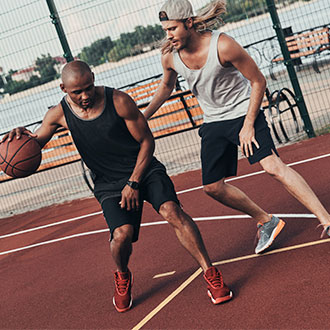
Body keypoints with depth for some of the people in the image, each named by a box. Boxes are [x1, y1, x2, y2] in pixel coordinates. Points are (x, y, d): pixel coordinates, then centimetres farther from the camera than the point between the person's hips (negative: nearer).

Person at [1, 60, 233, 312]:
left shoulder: (119, 101, -15)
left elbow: (147, 141, -8)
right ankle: (123, 278, 13)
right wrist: (22, 135, -21)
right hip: (109, 183, 1)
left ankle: (211, 274, -16)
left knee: (171, 210, -26)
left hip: (144, 169, -1)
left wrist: (134, 183, -14)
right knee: (122, 234, -22)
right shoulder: (59, 114, -8)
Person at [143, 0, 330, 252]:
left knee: (273, 167, -22)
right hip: (212, 123, 6)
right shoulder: (169, 56, -10)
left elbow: (258, 81, -15)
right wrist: (141, 119, 15)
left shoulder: (223, 45, -25)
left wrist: (248, 125, -18)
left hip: (243, 112, -6)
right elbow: (166, 86, 15)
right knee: (213, 187, 3)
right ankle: (266, 221, 21)